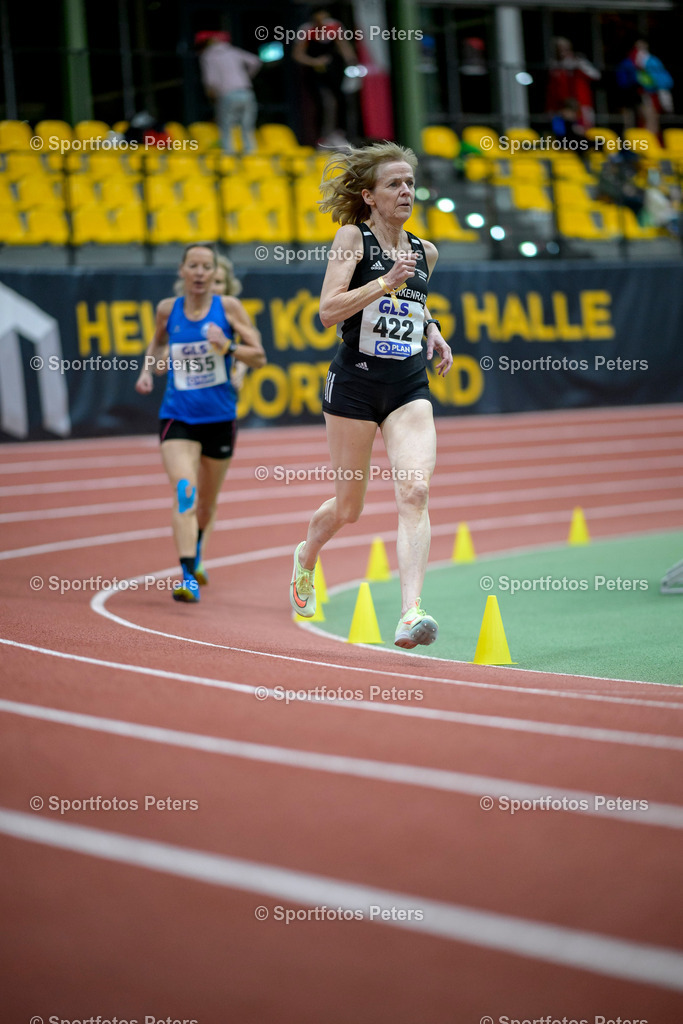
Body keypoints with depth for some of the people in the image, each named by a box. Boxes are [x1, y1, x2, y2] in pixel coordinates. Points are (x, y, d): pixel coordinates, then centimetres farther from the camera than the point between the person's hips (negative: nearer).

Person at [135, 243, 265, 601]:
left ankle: (196, 554, 48)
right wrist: (148, 370, 4)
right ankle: (188, 578, -27)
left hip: (219, 419, 1)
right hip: (177, 417, -1)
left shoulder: (228, 307, -4)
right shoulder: (168, 309, 1)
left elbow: (259, 357, -4)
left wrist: (227, 346, -21)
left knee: (206, 502, 18)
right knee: (184, 493, -21)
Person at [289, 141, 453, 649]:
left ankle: (411, 612, -27)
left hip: (410, 388, 3)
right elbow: (328, 310, -13)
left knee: (415, 491, -19)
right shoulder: (354, 237, -4)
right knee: (348, 506, 10)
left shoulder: (425, 252, 11)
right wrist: (386, 282, -21)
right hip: (356, 383, -3)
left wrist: (433, 331, 10)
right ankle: (306, 557, 44)